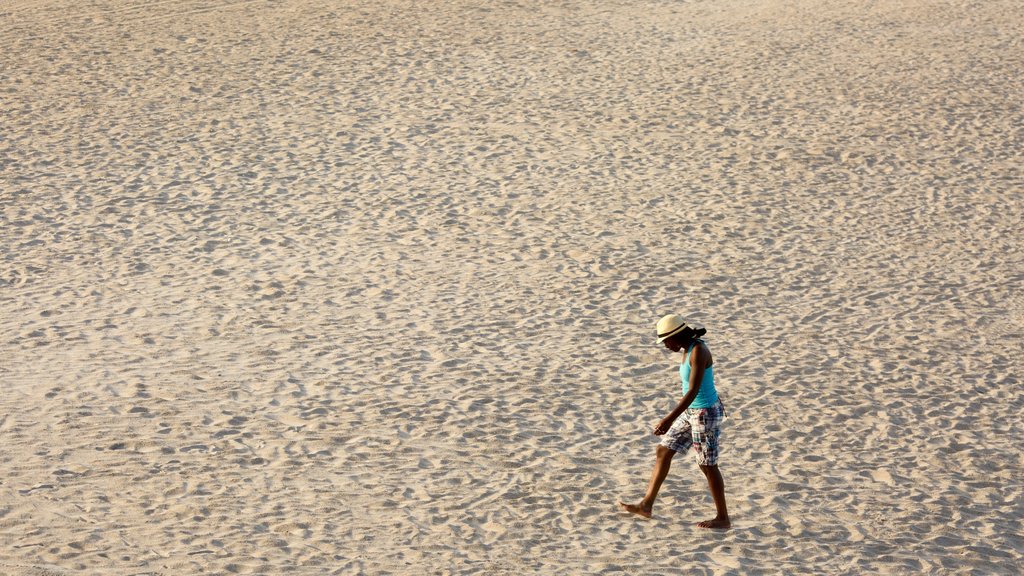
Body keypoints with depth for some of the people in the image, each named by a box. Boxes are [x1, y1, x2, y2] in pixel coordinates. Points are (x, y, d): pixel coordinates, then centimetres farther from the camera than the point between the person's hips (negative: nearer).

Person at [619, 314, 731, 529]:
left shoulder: (698, 351, -24)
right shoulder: (689, 349, 5)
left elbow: (693, 391, -29)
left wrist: (669, 419, -31)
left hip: (706, 414, -10)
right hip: (692, 413, 10)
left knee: (708, 467, 4)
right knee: (662, 452, 11)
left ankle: (723, 518, 18)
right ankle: (646, 505, 17)